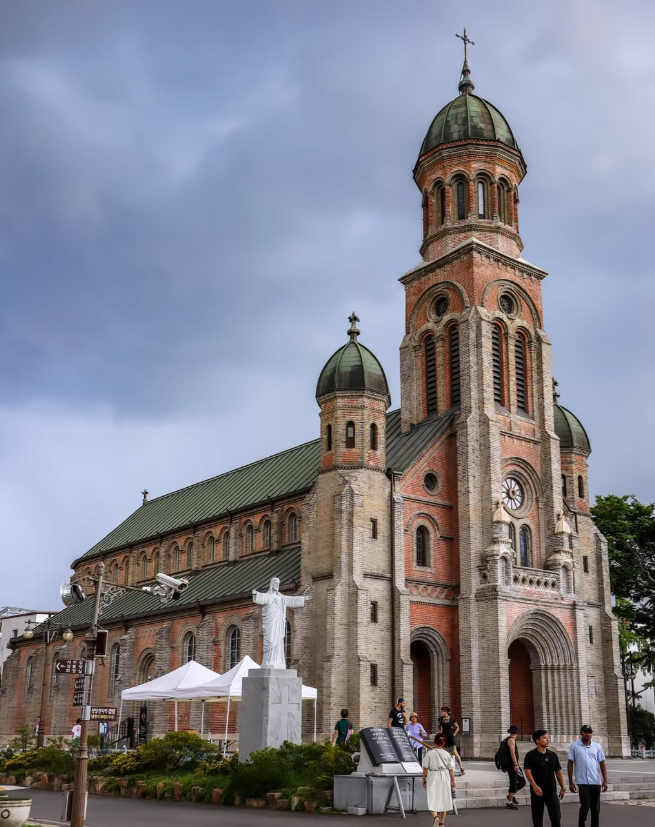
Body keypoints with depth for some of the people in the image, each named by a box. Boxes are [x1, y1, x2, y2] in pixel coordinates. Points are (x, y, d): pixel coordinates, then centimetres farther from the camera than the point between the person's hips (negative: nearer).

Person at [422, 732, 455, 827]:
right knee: (443, 800, 14)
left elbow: (425, 768, -6)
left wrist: (424, 779, 5)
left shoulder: (429, 753, -7)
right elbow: (450, 769, 1)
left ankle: (435, 817, -25)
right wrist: (453, 780, 11)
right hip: (444, 777, 2)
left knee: (432, 799, 0)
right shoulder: (446, 754, -3)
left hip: (433, 777, -2)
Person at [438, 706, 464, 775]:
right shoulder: (441, 719, 3)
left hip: (451, 737, -4)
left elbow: (457, 727, 8)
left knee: (454, 753, -9)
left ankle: (461, 767, -2)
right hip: (443, 737, 4)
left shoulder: (452, 719, -6)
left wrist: (454, 734, -1)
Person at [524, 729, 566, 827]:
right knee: (537, 817, 6)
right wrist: (534, 786, -33)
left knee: (556, 816, -1)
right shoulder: (531, 755, -9)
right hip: (537, 791, -3)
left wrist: (562, 788, 12)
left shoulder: (553, 755, 6)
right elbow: (527, 771, -19)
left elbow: (558, 771, 13)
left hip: (551, 791, 3)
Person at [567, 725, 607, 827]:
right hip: (582, 782, -3)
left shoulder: (597, 746, 6)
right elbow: (570, 764, 2)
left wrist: (605, 781, 1)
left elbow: (602, 764, 8)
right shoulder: (574, 746, -1)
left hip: (596, 782, 3)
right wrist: (570, 782, -1)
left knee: (595, 808, 7)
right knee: (585, 806, -8)